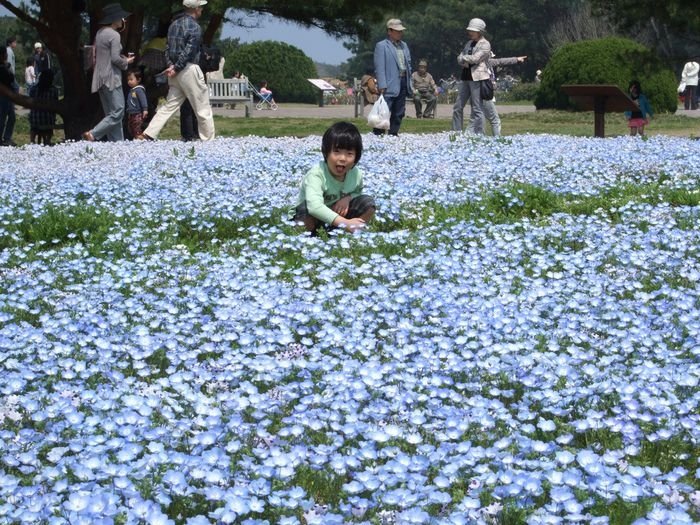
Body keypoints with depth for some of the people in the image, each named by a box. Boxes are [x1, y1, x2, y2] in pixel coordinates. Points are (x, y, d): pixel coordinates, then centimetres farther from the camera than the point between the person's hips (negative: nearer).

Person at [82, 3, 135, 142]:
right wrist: (126, 62, 0)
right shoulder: (114, 35, -13)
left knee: (111, 114, 9)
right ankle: (93, 134, -16)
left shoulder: (100, 33, 14)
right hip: (111, 78, -9)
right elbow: (115, 58, -19)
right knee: (117, 113, -8)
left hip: (101, 79, 9)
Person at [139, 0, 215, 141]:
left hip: (175, 72, 8)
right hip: (189, 70, -8)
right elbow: (188, 51, -18)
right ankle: (208, 140, 5)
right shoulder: (194, 27, -12)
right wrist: (177, 68, -12)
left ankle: (148, 135, 0)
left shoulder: (174, 24, 14)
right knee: (203, 108, 1)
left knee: (169, 106, 9)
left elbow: (168, 47, 12)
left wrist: (171, 65, 2)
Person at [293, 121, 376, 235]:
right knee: (306, 209, -38)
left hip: (340, 212, 5)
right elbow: (314, 206, -49)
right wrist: (345, 223, -57)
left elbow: (357, 193, 9)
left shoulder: (356, 174, -14)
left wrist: (348, 198, -19)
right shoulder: (316, 175, -32)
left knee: (368, 203, -12)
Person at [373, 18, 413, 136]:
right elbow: (379, 68, -10)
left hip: (403, 83, 7)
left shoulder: (404, 45, 18)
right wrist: (382, 86, -17)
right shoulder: (381, 46, -4)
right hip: (389, 86, -7)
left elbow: (408, 65, 21)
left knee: (399, 114, 10)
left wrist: (410, 84, 13)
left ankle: (393, 134, 18)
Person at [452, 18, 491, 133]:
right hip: (465, 78, 8)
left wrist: (463, 58, -1)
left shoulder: (485, 44, -5)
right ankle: (456, 132, 14)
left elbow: (475, 58, -17)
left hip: (478, 78, -8)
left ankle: (478, 134, -4)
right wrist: (464, 62, -8)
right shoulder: (469, 43, 19)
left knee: (477, 109, -8)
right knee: (458, 107, 7)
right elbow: (460, 59, 15)